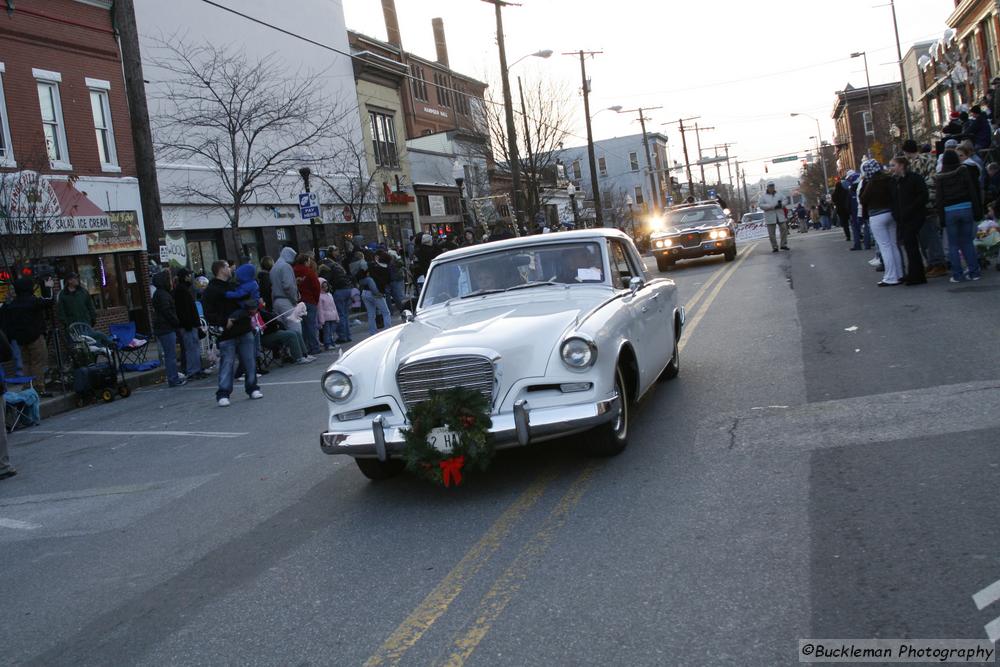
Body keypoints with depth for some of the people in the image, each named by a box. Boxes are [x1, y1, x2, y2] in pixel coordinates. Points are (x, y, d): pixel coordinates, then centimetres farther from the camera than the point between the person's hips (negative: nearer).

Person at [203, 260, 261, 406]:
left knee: (250, 362, 8)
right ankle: (223, 394, 1)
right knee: (227, 364, -5)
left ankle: (252, 389, 19)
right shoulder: (211, 290, -5)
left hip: (245, 330, 6)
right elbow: (208, 315, -12)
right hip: (227, 335, -6)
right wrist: (224, 321, -22)